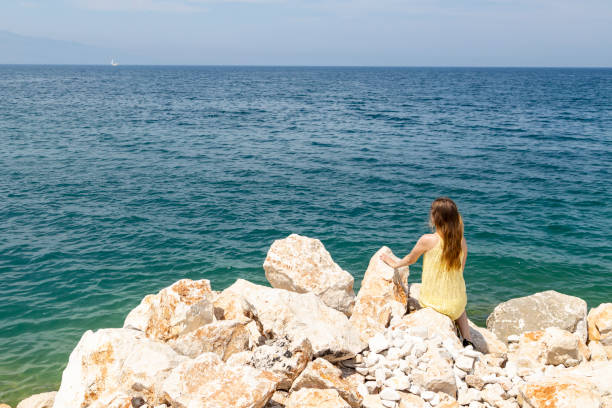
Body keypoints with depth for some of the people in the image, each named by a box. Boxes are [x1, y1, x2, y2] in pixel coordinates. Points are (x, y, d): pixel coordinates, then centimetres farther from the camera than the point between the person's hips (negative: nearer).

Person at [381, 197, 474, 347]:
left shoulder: (427, 240, -19)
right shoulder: (462, 241, -9)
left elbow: (410, 259, 0)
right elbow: (459, 271, 3)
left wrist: (396, 263, 21)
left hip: (432, 300, -3)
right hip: (456, 303, 3)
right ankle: (467, 340, 23)